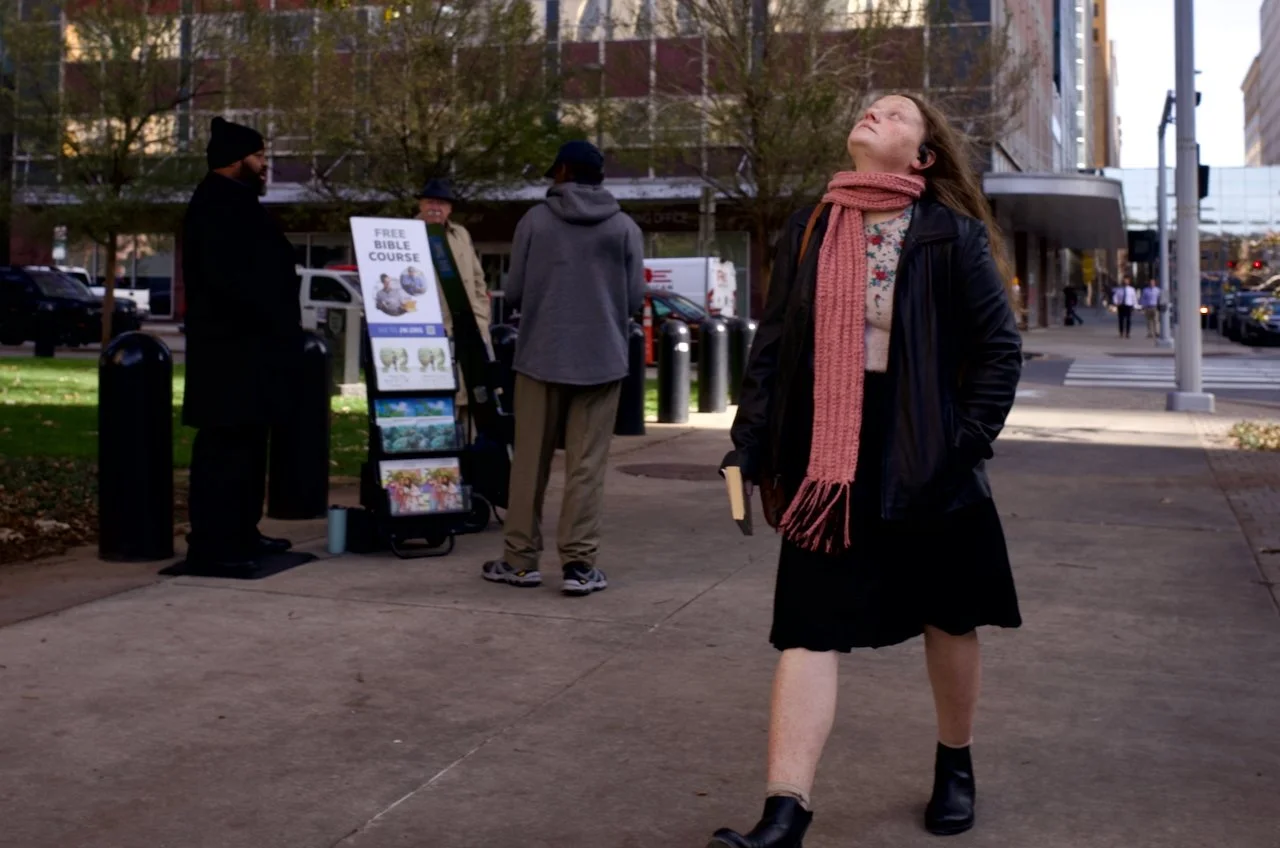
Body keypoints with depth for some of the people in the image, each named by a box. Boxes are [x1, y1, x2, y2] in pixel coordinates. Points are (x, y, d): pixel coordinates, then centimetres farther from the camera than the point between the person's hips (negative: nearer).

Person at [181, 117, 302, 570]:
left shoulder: (238, 205, 19)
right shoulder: (215, 207, -13)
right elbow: (227, 279, -24)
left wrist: (281, 328, 15)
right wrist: (269, 320, -20)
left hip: (249, 347, 11)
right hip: (230, 349, -11)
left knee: (247, 443, 13)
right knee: (224, 444, -9)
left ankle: (241, 531, 19)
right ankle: (212, 540, -6)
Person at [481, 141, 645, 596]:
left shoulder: (535, 219, -1)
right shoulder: (625, 227, 1)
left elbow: (513, 293, 0)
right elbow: (635, 299, 0)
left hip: (541, 356, 0)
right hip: (602, 359, 0)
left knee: (530, 461, 9)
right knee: (587, 465, 3)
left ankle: (520, 558, 14)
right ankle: (579, 562, 0)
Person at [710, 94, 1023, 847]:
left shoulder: (951, 234, -4)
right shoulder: (809, 230, 8)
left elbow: (1000, 347, -3)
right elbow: (774, 346, 9)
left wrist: (967, 442, -11)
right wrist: (751, 444, 2)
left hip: (924, 462, -2)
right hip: (824, 465, 2)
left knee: (948, 619, 14)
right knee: (809, 631, -5)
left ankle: (956, 766, 37)